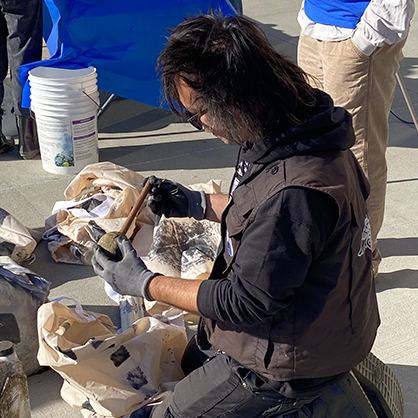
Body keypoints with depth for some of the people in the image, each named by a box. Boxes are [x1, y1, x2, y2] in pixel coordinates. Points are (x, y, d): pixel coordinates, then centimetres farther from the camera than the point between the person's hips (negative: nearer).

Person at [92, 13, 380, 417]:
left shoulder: (293, 193, -37)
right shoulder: (295, 125, -7)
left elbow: (246, 303, -25)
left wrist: (145, 283, -16)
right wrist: (199, 204, 7)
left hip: (290, 359, -9)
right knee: (192, 361, 29)